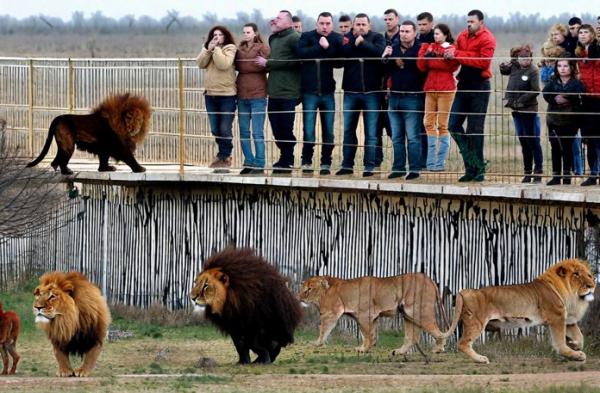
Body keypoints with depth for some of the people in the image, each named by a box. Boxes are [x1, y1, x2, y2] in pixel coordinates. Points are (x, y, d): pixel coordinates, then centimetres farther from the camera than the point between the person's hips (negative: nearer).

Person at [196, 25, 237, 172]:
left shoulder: (230, 48, -4)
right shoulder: (208, 49, 14)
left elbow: (223, 64, -19)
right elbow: (201, 63, 0)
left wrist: (216, 49, -14)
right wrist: (208, 49, -9)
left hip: (227, 94, -6)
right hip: (211, 94, 6)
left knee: (225, 129, -5)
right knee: (215, 129, 8)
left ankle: (224, 157, 5)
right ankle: (224, 155, 21)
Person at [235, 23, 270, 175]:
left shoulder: (263, 48, -2)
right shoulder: (240, 50, 14)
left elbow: (265, 65, -13)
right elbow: (237, 67, 10)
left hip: (257, 95, -6)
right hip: (242, 95, 6)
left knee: (258, 133, -5)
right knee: (244, 132, 7)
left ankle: (259, 165, -2)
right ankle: (249, 163, 14)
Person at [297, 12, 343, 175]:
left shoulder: (336, 39, 3)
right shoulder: (307, 37, 2)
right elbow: (301, 53, -17)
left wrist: (327, 47, -18)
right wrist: (320, 47, -16)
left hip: (327, 91, 1)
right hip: (310, 91, -1)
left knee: (328, 131, 3)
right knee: (308, 130, -3)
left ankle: (326, 163, 11)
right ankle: (306, 162, 7)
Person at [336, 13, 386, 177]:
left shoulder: (377, 38, 2)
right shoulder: (347, 38, 8)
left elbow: (380, 52, -18)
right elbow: (341, 54, -10)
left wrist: (362, 43, -13)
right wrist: (354, 42, -16)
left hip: (371, 91, -3)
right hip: (351, 91, 3)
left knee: (371, 132, 0)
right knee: (348, 130, 7)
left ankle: (369, 166, 2)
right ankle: (347, 165, 14)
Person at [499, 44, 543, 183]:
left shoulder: (533, 71, -11)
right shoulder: (514, 67, 6)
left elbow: (535, 91, -17)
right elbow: (503, 71, 27)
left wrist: (520, 101, -17)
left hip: (528, 110, -7)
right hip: (516, 110, 7)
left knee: (532, 140, -5)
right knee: (523, 141, 12)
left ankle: (538, 171, 0)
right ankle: (527, 172, 19)